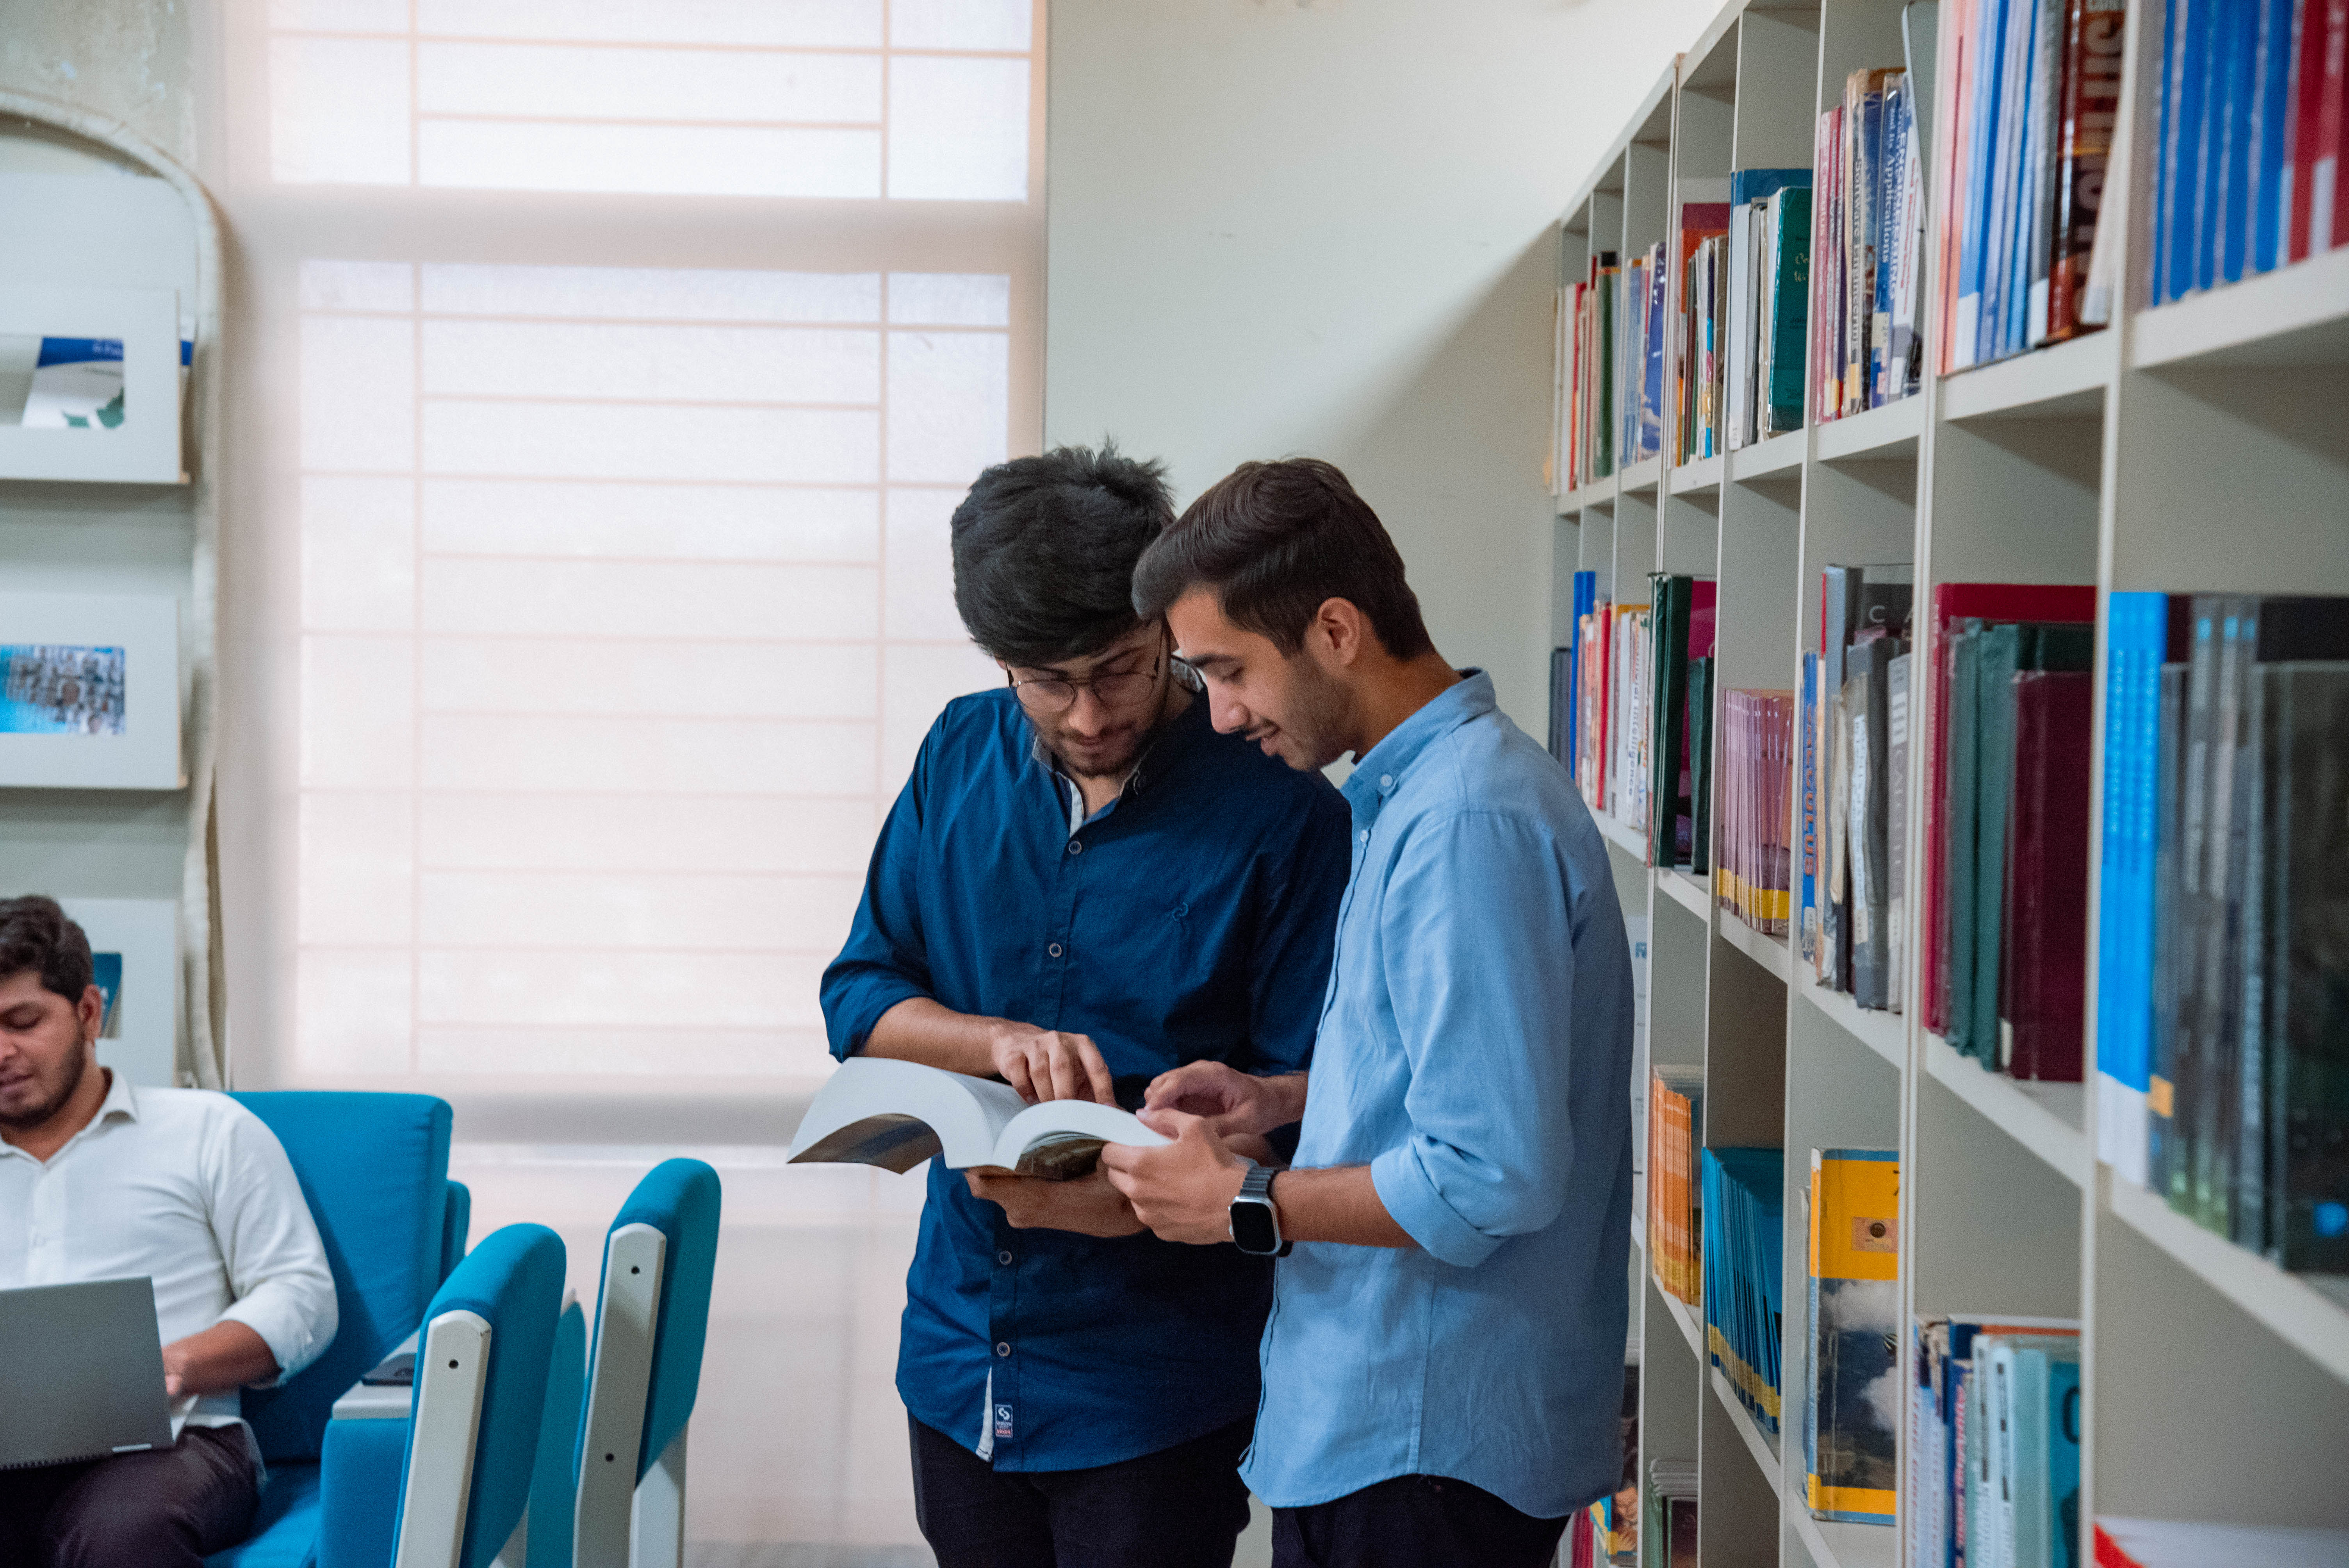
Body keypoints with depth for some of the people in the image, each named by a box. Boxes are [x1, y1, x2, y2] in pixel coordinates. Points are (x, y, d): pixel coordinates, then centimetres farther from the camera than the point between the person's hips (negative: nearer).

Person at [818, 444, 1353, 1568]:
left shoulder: (1280, 813, -12)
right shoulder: (963, 756, 2)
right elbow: (858, 998, 4)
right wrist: (1002, 1041, -16)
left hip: (1155, 1382, -4)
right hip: (959, 1346, 5)